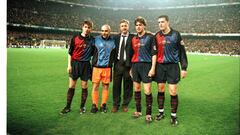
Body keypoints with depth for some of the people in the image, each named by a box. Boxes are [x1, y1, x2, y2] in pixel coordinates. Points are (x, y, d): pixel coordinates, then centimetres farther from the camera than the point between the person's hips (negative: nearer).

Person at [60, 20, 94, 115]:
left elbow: (93, 53, 8)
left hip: (86, 64, 0)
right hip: (75, 63, 0)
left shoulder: (92, 40, 2)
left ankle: (82, 107, 19)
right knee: (71, 86, 3)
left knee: (84, 86, 6)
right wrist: (69, 65, -2)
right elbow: (70, 52, 3)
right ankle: (68, 106, 15)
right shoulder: (75, 38, 0)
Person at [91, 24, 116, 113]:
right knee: (95, 86, 0)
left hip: (107, 67, 1)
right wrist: (93, 62, 6)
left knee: (105, 86, 6)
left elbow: (114, 55, 13)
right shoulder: (96, 39, 2)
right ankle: (94, 105, 12)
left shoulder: (113, 41, 6)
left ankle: (103, 105, 19)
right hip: (96, 67, -1)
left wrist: (111, 62, 8)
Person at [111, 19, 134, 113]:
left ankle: (125, 104, 22)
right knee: (116, 85, 7)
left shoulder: (133, 38, -2)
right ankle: (116, 104, 21)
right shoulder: (116, 37, 10)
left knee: (127, 86, 6)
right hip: (118, 64, 3)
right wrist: (112, 62, 4)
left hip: (128, 65, -3)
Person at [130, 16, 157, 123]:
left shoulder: (150, 37, -2)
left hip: (146, 65, -5)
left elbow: (154, 54, -6)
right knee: (136, 89, 10)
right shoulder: (134, 39, 13)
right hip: (135, 65, 5)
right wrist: (131, 68, 15)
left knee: (147, 91, -5)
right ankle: (138, 110, 23)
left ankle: (148, 113, 6)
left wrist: (153, 68, -12)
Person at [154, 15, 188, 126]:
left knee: (173, 92, -2)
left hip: (172, 66, -3)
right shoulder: (157, 36, 6)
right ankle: (161, 112, 24)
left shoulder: (175, 34, -2)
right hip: (160, 66, 3)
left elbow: (182, 52, -1)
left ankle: (173, 116, 12)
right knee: (160, 90, 8)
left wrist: (184, 68, -5)